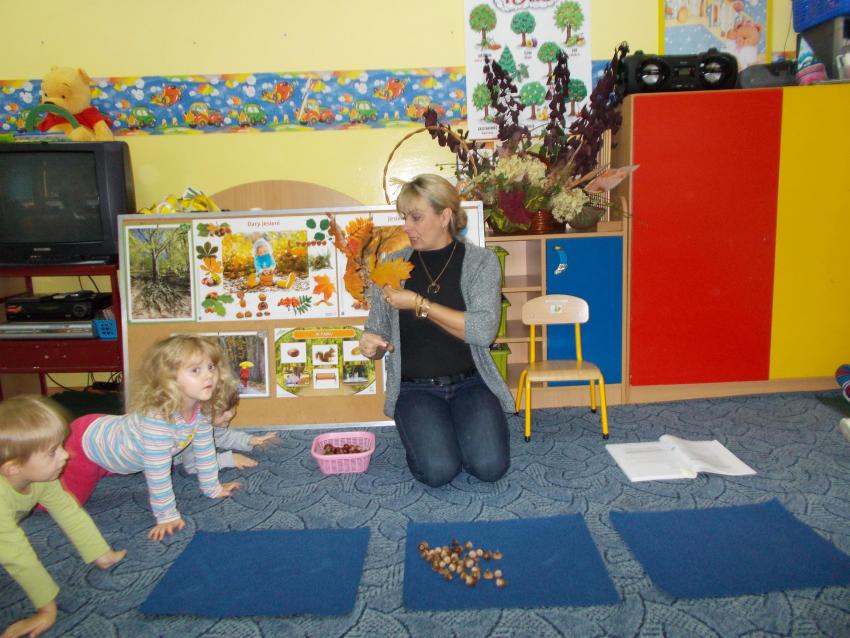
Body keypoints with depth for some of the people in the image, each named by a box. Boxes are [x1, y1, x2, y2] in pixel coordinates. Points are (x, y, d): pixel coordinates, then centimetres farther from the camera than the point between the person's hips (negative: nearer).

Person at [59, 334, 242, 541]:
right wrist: (167, 516, -29)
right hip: (85, 444, -8)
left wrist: (212, 488, 5)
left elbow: (205, 451, -3)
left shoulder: (200, 411, -18)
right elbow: (158, 472, -37)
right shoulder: (157, 417, -43)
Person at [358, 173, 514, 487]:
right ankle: (422, 433, 11)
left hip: (470, 382, 0)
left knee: (490, 465, -21)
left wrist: (419, 304, -18)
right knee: (438, 470, -22)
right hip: (415, 388, 0)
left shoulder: (480, 261, -2)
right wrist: (370, 345, -14)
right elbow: (375, 332, 11)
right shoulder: (393, 265, 3)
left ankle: (455, 428, 11)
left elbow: (484, 330, -16)